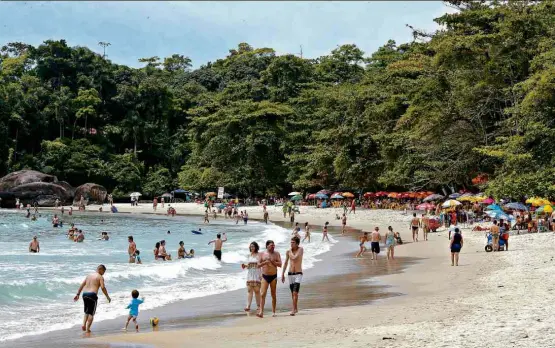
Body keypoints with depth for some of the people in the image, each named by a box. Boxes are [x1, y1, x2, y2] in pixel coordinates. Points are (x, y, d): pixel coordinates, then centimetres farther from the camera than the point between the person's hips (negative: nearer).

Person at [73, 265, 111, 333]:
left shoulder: (89, 275, 20)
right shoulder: (100, 277, 1)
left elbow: (82, 285, 18)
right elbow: (103, 287, -11)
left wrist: (78, 294, 21)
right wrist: (107, 297, -3)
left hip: (85, 294, 6)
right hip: (92, 295, -6)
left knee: (87, 311, 23)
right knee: (91, 313, 3)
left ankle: (84, 324, 7)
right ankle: (88, 329, 1)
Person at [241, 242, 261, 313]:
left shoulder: (259, 255, -2)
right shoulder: (249, 256, 14)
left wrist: (261, 275, -14)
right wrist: (244, 265, -4)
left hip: (257, 275, -4)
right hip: (250, 274, 4)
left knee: (257, 291, -4)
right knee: (249, 290, -2)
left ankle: (258, 306, 4)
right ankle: (248, 306, -7)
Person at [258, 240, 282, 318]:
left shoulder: (276, 254, 2)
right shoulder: (262, 254, 3)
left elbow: (280, 264, -5)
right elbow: (258, 265, 2)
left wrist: (272, 261, -16)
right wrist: (264, 262, -16)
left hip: (273, 276, 0)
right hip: (265, 276, 0)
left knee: (273, 295, 7)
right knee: (262, 294, -10)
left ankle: (273, 312, 15)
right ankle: (261, 312, -14)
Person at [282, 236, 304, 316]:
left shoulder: (300, 249, -7)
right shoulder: (288, 251, 4)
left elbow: (294, 258, -22)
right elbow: (285, 263, 11)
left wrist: (291, 251, -7)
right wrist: (282, 274, 9)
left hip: (298, 274, -4)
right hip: (290, 274, 4)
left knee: (295, 292, -15)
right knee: (292, 293, 10)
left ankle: (294, 309, -15)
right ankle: (296, 308, 23)